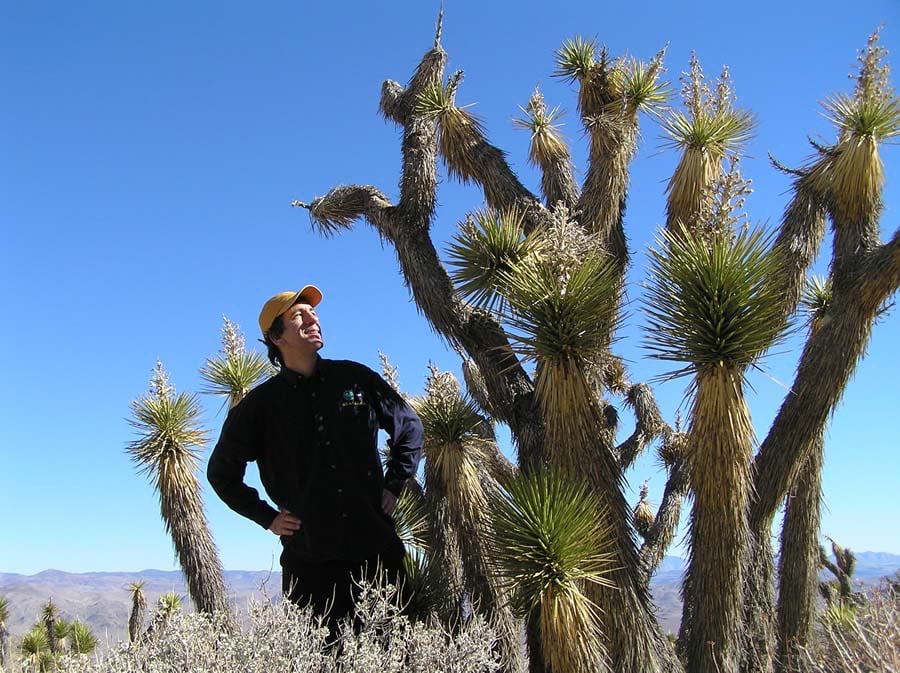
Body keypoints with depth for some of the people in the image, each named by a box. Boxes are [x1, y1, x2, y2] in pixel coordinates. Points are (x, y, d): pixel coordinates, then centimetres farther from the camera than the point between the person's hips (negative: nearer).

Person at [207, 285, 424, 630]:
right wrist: (267, 517, 6)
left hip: (378, 550, 1)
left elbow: (410, 426, 20)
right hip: (308, 561, -1)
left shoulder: (355, 378, 6)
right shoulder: (260, 405, 4)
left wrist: (393, 486, 11)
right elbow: (221, 473, 16)